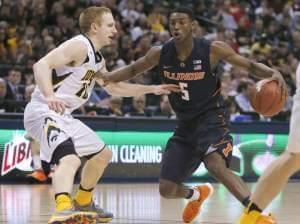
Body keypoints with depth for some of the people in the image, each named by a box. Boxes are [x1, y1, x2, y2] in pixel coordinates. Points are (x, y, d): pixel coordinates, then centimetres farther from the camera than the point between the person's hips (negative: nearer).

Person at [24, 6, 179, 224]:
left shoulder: (98, 59, 16)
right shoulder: (79, 46, -14)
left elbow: (114, 87, 32)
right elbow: (42, 65, -27)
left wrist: (152, 89, 30)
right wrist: (49, 96, -43)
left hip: (63, 115, 11)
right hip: (44, 112, -11)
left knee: (102, 153, 23)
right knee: (70, 159, -35)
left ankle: (83, 203, 39)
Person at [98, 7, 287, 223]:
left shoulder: (212, 50, -15)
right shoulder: (161, 54, -6)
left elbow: (250, 65, -8)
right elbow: (133, 70, 11)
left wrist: (273, 73, -29)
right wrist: (108, 76, -9)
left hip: (212, 117, -5)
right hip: (185, 124, 5)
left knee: (216, 165, -35)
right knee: (166, 189, 7)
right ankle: (196, 195, 43)